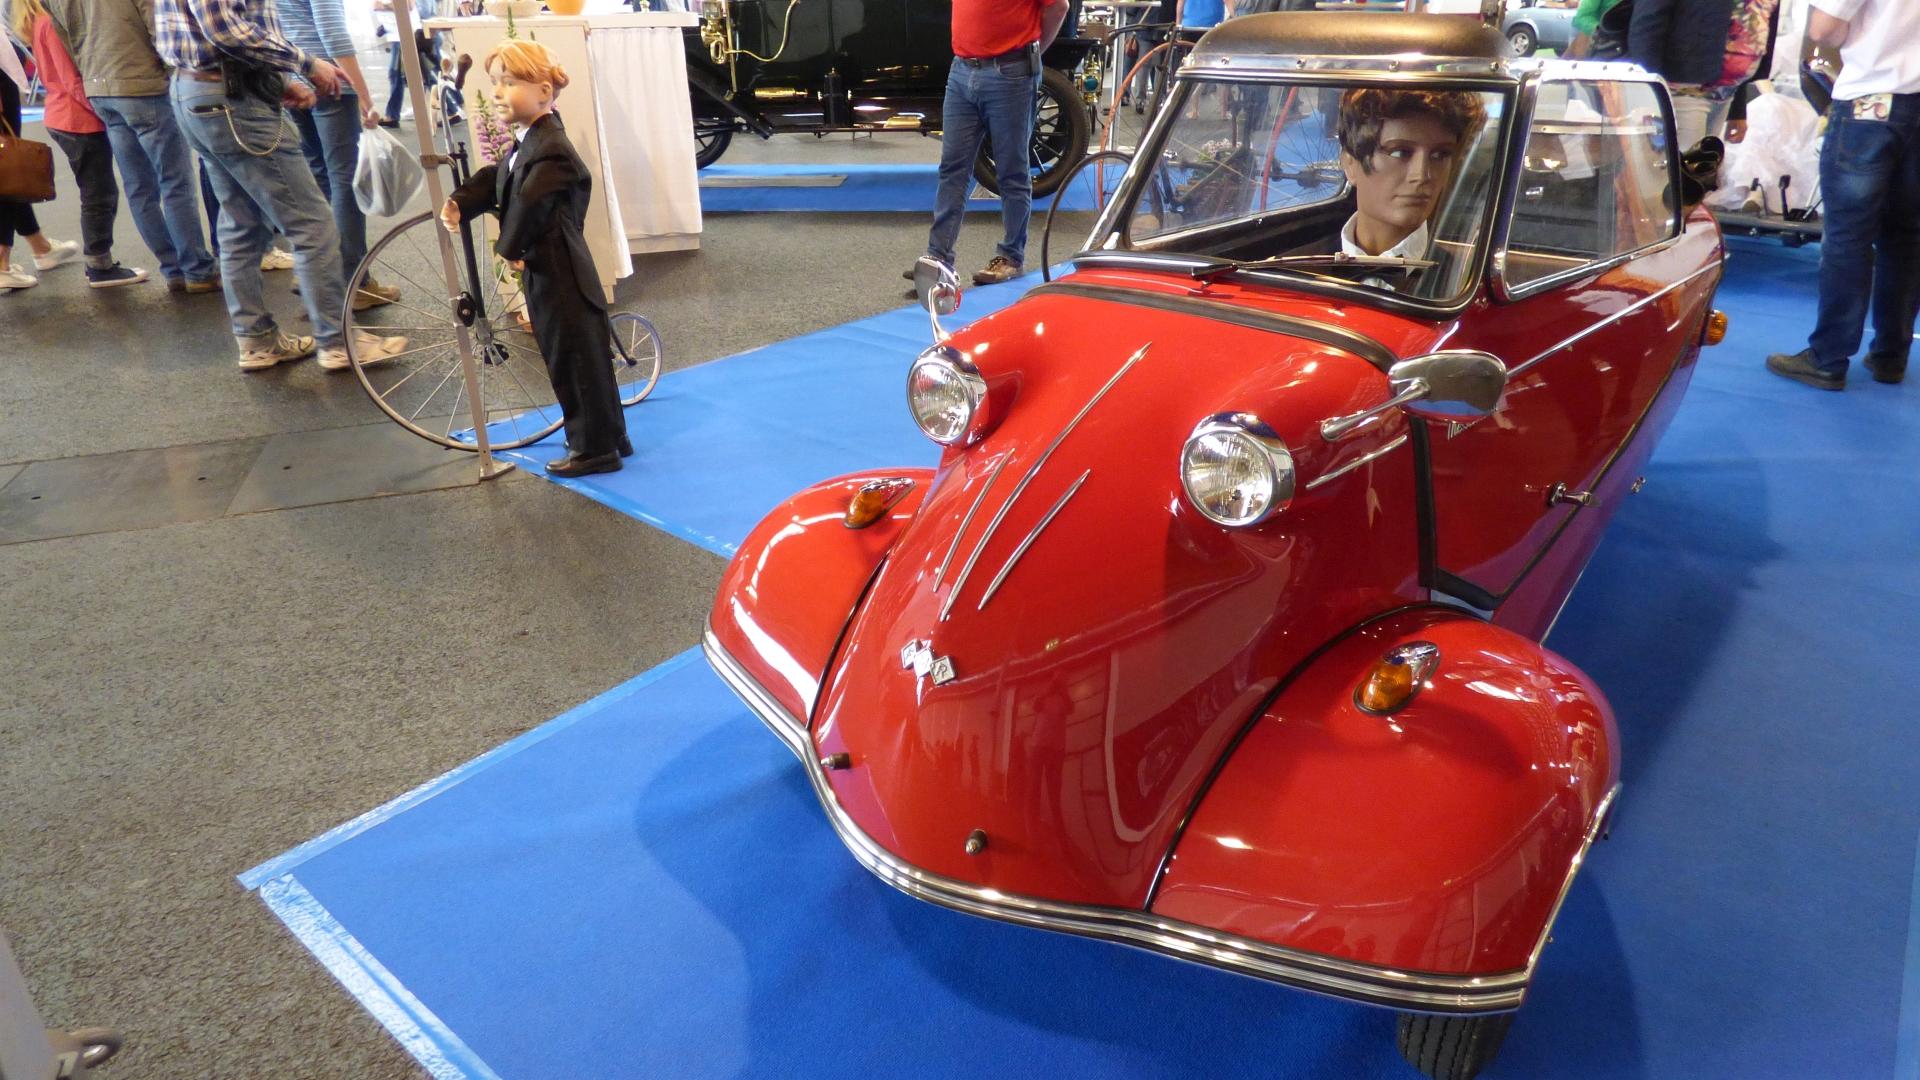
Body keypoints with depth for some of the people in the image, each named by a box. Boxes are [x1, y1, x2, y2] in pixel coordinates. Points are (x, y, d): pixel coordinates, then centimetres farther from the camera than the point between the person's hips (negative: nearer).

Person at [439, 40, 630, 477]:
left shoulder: (550, 151, -21)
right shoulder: (529, 142, 13)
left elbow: (527, 206, -24)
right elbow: (495, 180, 14)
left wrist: (509, 249, -11)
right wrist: (460, 204, -2)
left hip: (560, 276, -11)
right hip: (549, 272, 11)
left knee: (575, 361, -2)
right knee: (567, 358, 17)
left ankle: (595, 449, 8)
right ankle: (610, 437, 27)